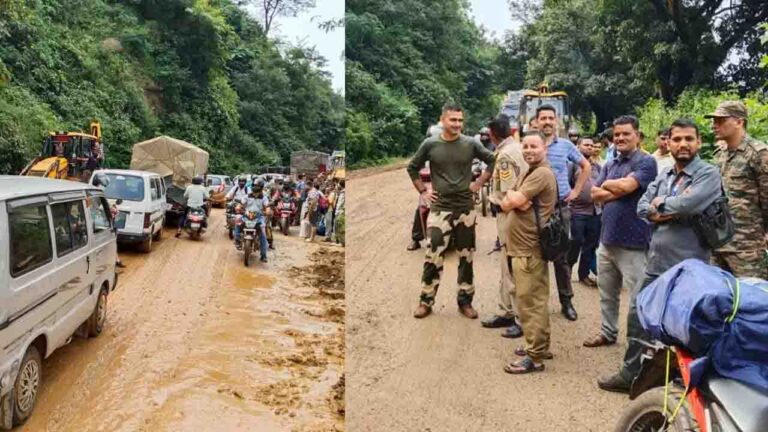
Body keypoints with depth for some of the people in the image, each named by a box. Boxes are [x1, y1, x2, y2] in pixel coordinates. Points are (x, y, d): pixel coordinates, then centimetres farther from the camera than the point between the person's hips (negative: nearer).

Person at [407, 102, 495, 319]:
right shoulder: (430, 144, -2)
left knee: (466, 257, 9)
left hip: (466, 208, 2)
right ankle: (426, 301, 11)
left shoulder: (471, 144, -1)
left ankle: (465, 301, 21)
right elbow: (412, 168, 10)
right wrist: (423, 191, 3)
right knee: (434, 256, -2)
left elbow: (492, 161, 10)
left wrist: (478, 183, 3)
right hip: (440, 208, -1)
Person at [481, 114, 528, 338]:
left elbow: (509, 193, -22)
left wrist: (492, 199, -8)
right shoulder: (518, 147, 9)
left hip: (510, 214, -10)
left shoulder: (505, 154, -18)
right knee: (508, 267, 17)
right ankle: (507, 312, 27)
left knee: (513, 269, -1)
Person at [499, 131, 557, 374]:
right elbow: (505, 205, 12)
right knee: (536, 300, 17)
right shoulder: (528, 174, 19)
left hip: (529, 249, -10)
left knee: (529, 302, -6)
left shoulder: (542, 173, -13)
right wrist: (514, 200, -10)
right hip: (523, 247, 10)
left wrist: (512, 196, 0)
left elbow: (515, 200, -22)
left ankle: (535, 357, 0)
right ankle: (539, 346, 28)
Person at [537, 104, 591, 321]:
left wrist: (576, 191, 8)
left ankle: (566, 301, 18)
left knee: (561, 255, 7)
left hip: (560, 207, 1)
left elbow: (586, 167, 16)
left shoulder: (566, 145, 4)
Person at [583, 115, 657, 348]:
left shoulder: (646, 162, -8)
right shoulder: (609, 165, 13)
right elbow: (595, 194, 4)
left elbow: (626, 185, -22)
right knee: (607, 293, 19)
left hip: (632, 241, -7)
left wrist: (607, 184, -2)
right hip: (607, 238, 7)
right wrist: (618, 191, -11)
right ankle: (608, 332, 34)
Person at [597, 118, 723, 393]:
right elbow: (642, 208, 4)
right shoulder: (664, 175, 12)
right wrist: (674, 212, -13)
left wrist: (661, 204, -8)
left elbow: (689, 204, -26)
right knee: (637, 315, 13)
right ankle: (630, 374, 27)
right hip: (656, 262, 7)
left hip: (687, 267, -7)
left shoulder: (708, 174, -8)